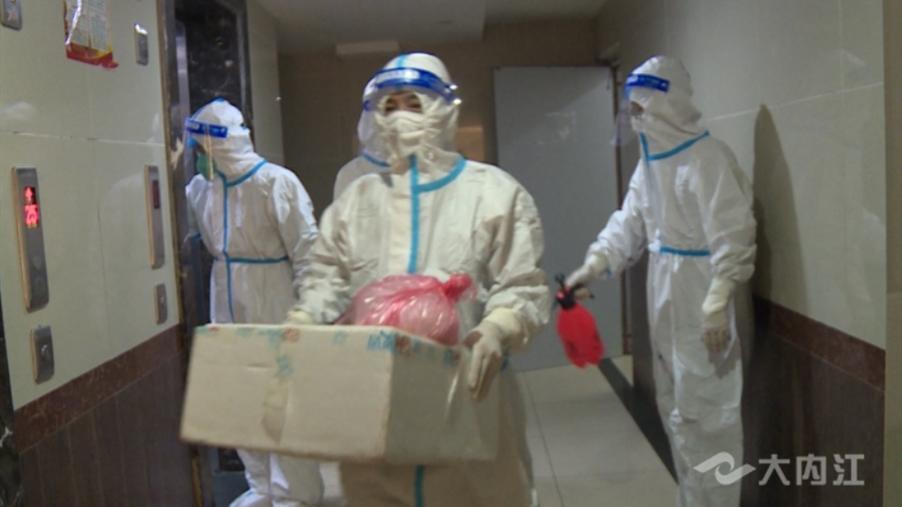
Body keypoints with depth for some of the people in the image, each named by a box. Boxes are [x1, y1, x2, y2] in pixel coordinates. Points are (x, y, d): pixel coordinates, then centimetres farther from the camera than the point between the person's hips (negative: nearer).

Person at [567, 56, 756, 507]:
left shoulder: (707, 157, -16)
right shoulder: (650, 160, 12)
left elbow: (732, 237, -21)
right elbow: (629, 223, 10)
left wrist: (718, 304, -25)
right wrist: (592, 265, -2)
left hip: (700, 300, -9)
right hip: (664, 297, 9)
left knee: (702, 411, 0)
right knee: (675, 408, 19)